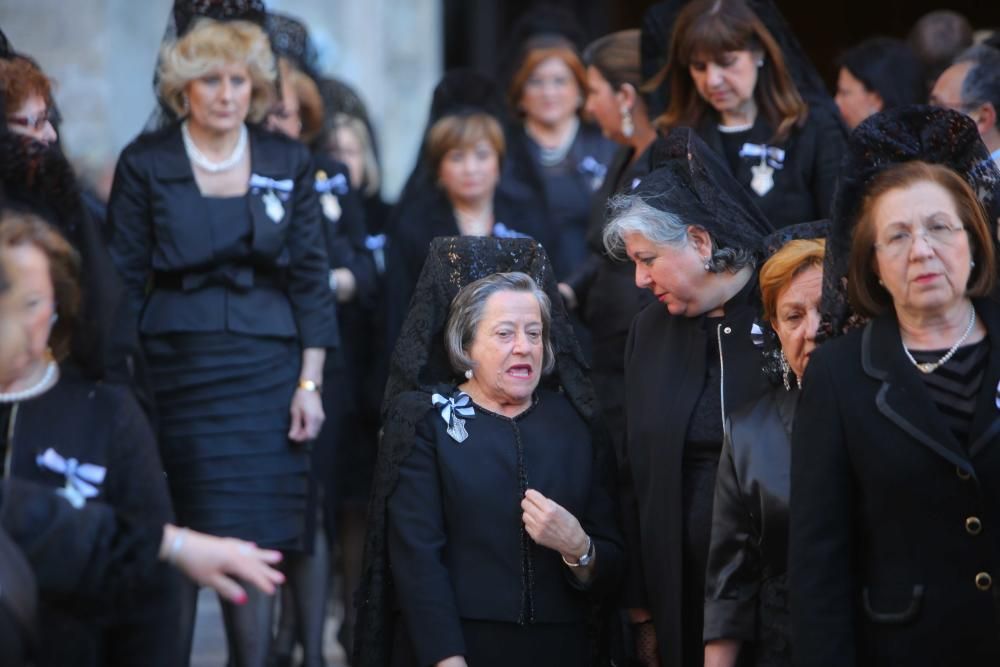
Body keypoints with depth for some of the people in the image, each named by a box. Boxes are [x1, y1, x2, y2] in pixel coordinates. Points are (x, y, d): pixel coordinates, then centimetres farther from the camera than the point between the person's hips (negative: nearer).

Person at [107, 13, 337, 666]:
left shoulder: (287, 161, 5)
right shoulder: (146, 163, 0)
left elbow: (311, 276, 7)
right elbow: (124, 281, 2)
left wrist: (311, 382, 0)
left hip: (264, 367, 1)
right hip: (176, 363, -1)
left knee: (253, 542, -2)